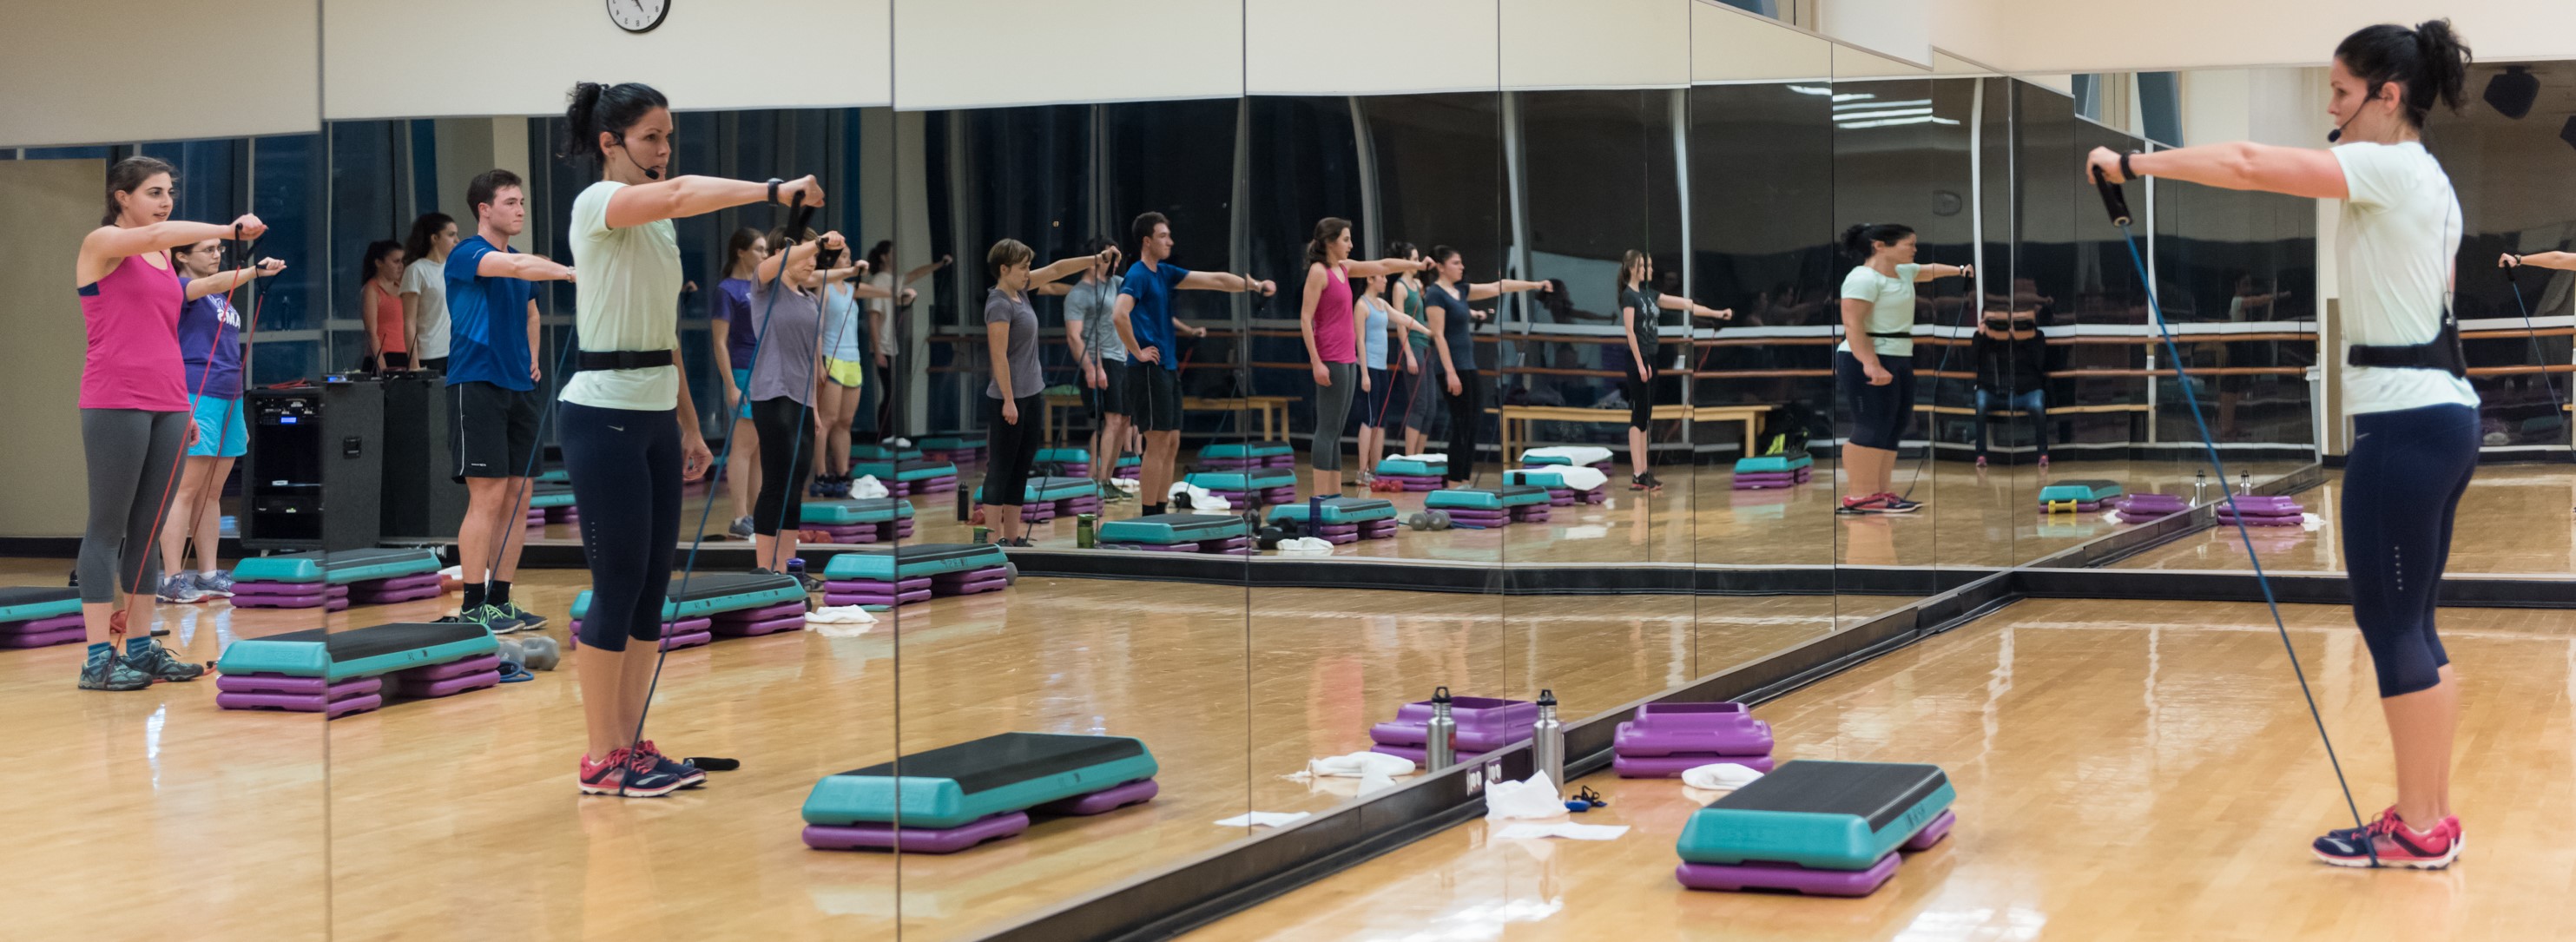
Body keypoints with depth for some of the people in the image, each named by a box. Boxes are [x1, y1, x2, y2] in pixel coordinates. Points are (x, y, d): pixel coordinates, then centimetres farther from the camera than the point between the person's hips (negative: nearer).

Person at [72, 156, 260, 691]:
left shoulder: (165, 260, 17)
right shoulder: (101, 244, -4)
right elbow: (157, 233, -25)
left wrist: (184, 406, 18)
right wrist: (230, 230, -36)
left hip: (166, 406, 7)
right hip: (116, 403, -7)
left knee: (148, 530, 8)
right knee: (108, 527, -4)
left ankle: (141, 647, 13)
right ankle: (98, 657, -2)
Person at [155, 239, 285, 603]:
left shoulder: (223, 300, 20)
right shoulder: (180, 287, -4)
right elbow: (212, 283, -26)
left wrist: (239, 411, 21)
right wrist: (255, 271, -41)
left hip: (228, 397, 8)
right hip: (196, 398, -8)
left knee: (212, 493, 9)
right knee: (186, 490, -9)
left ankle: (208, 574, 12)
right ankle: (171, 580, -10)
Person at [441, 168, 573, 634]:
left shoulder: (521, 263, 16)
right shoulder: (466, 254, -8)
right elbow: (516, 265, -27)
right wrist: (576, 272, -38)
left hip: (519, 387, 8)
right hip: (477, 384, -8)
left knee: (517, 499, 6)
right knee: (487, 496, -11)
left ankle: (500, 601, 12)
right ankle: (472, 607, -6)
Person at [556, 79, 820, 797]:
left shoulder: (656, 223, 16)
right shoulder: (598, 204, -10)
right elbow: (678, 193, -31)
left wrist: (688, 425, 16)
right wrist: (772, 192, -40)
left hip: (654, 417, 9)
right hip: (603, 414, -9)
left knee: (652, 586, 8)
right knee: (619, 583, -6)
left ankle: (630, 746, 15)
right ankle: (600, 759, 2)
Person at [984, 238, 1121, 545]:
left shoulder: (1019, 289, 8)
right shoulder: (999, 304, -16)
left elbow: (1056, 269, 17)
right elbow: (999, 356, -19)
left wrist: (1095, 260, 10)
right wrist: (1008, 401, -20)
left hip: (1031, 396, 9)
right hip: (1009, 399, -9)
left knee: (1021, 467, 11)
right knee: (1002, 469, -4)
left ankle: (1013, 535, 16)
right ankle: (994, 537, 0)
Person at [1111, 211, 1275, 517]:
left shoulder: (1164, 273, 15)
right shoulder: (1137, 275, -11)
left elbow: (1215, 280, 17)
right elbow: (1119, 315, -26)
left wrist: (1254, 284, 12)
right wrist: (1137, 351, -18)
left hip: (1168, 368, 9)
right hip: (1149, 368, -9)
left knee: (1171, 444, 10)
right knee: (1158, 443, -8)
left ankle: (1160, 513, 15)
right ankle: (1149, 518, -5)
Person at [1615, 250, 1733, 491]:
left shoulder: (1649, 294, 15)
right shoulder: (1628, 295, -9)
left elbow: (1685, 304, 14)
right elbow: (1629, 331, -15)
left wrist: (1717, 313, 12)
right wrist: (1640, 364, -19)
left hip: (1650, 360, 9)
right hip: (1638, 360, -9)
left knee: (1645, 419, 8)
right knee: (1638, 417, -9)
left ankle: (1643, 472, 10)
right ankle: (1637, 475, -10)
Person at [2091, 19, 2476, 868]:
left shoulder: (2391, 169, -14)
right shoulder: (2423, 178, 16)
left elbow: (2250, 164, -23)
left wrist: (2134, 164, -16)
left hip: (2405, 421, -10)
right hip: (2437, 413, 10)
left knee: (2390, 623, -3)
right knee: (2410, 625, 13)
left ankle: (2418, 828, 4)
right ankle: (2430, 816, 18)